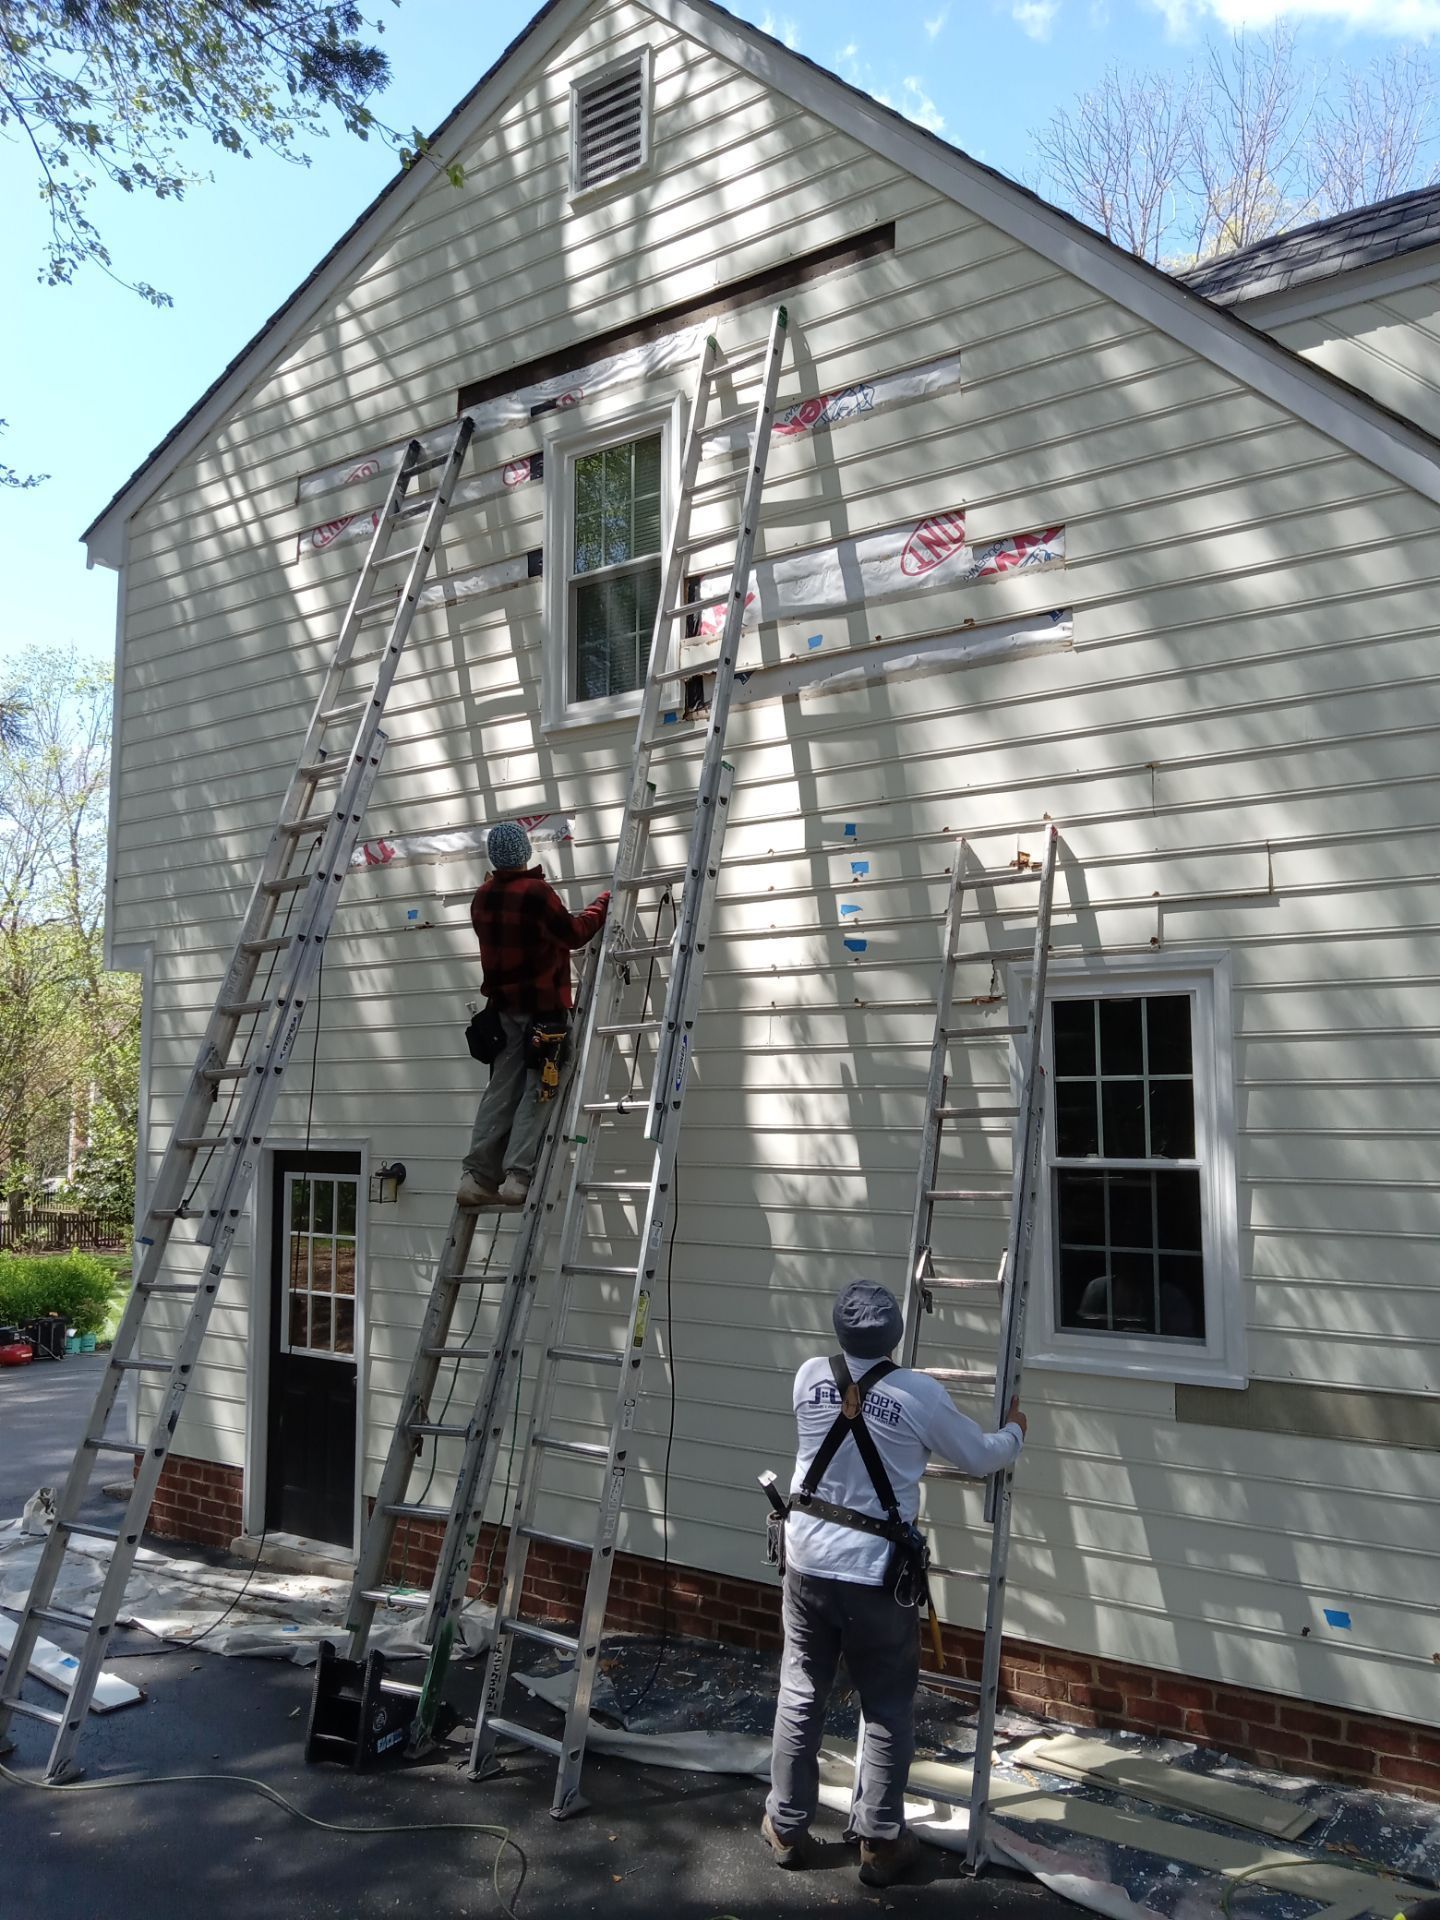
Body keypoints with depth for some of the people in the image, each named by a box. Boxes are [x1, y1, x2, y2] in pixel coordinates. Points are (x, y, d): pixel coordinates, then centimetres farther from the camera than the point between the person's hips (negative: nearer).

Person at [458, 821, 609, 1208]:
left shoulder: (482, 899, 9)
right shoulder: (536, 892, -14)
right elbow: (574, 933, -10)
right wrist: (602, 903, 3)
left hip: (504, 1005, 7)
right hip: (542, 1005, -6)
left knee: (501, 1091, 7)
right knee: (536, 1092, -4)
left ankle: (477, 1176, 3)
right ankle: (517, 1176, -10)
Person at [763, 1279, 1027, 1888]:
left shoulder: (810, 1378, -5)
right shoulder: (920, 1394, -14)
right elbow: (982, 1458, 1)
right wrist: (1014, 1431, 22)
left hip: (808, 1564, 3)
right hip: (877, 1575, -3)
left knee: (800, 1695, 16)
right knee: (887, 1710, 12)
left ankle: (786, 1827, 28)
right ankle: (880, 1842, 20)